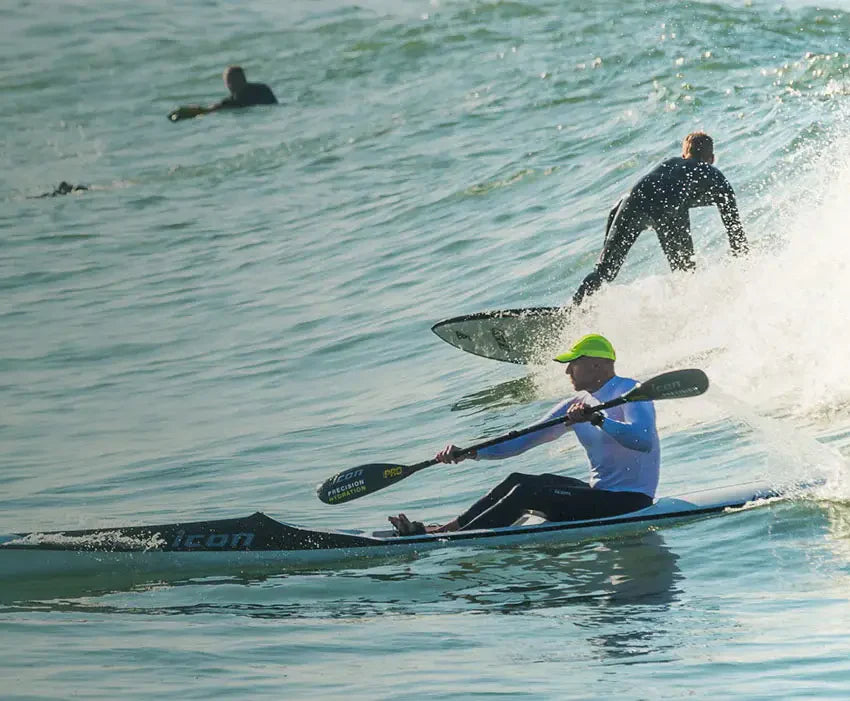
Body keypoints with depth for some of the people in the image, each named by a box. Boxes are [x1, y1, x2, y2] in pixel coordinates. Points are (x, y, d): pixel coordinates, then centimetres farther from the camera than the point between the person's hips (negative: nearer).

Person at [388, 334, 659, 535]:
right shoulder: (577, 405, 14)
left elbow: (644, 441, -30)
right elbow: (522, 441, 11)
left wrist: (598, 419, -39)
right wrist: (469, 452, 0)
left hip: (630, 502, -9)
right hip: (599, 493, 9)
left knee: (527, 492, -20)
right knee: (518, 481, -4)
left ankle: (445, 536, -23)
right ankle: (448, 528, -12)